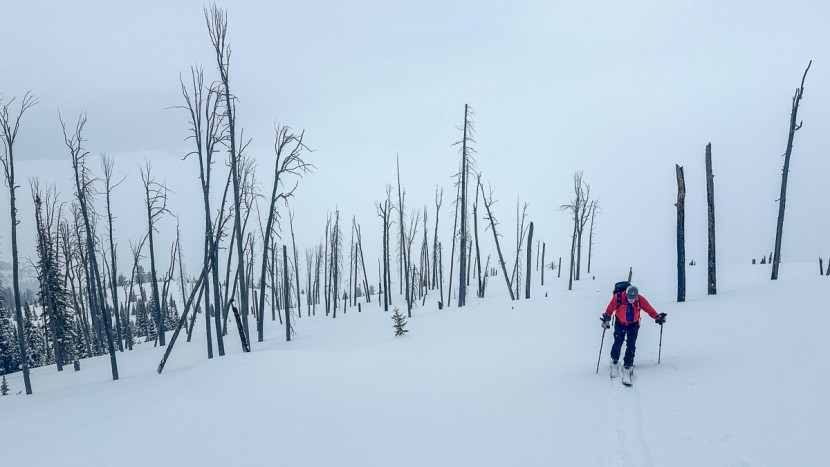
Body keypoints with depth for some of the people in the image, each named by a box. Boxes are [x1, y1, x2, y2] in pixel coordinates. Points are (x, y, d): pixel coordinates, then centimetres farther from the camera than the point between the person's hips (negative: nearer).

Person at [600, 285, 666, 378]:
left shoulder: (640, 300, -22)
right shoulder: (618, 298, -26)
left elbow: (649, 309, -16)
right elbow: (610, 309, -17)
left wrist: (657, 317, -30)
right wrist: (606, 320, -26)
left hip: (633, 325, 1)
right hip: (620, 324, -1)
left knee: (631, 346, -7)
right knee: (618, 343, -8)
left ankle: (627, 366, 5)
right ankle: (614, 362, 17)